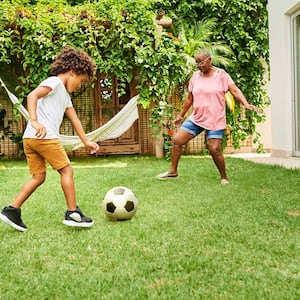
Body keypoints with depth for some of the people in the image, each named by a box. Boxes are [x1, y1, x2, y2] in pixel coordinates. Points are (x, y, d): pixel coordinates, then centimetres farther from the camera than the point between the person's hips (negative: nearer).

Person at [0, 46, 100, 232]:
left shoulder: (65, 95, 27)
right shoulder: (54, 81, -2)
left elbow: (75, 120, 29)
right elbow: (32, 96, -17)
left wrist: (86, 141, 30)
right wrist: (35, 121, -28)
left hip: (29, 139, 10)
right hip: (44, 136, -10)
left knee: (39, 177, 12)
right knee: (67, 170, -2)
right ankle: (73, 214, 2)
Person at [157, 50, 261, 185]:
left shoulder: (221, 75, -5)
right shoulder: (195, 76, 8)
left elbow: (235, 90, -14)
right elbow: (189, 99, 16)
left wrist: (246, 104, -30)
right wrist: (180, 116, 21)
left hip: (215, 121, -5)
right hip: (196, 118, 5)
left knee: (215, 149, -12)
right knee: (177, 140, 1)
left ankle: (224, 177, 11)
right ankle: (173, 171, 16)